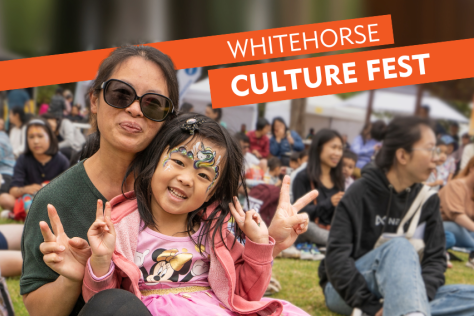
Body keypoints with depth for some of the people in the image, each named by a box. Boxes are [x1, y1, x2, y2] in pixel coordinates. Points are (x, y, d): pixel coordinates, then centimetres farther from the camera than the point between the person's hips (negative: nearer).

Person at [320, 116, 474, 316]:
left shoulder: (428, 200, 3)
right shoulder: (361, 193, -12)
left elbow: (436, 258, -2)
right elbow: (336, 257, -17)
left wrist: (417, 297, -22)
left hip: (393, 292, 5)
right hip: (348, 292, -5)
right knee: (399, 246, -33)